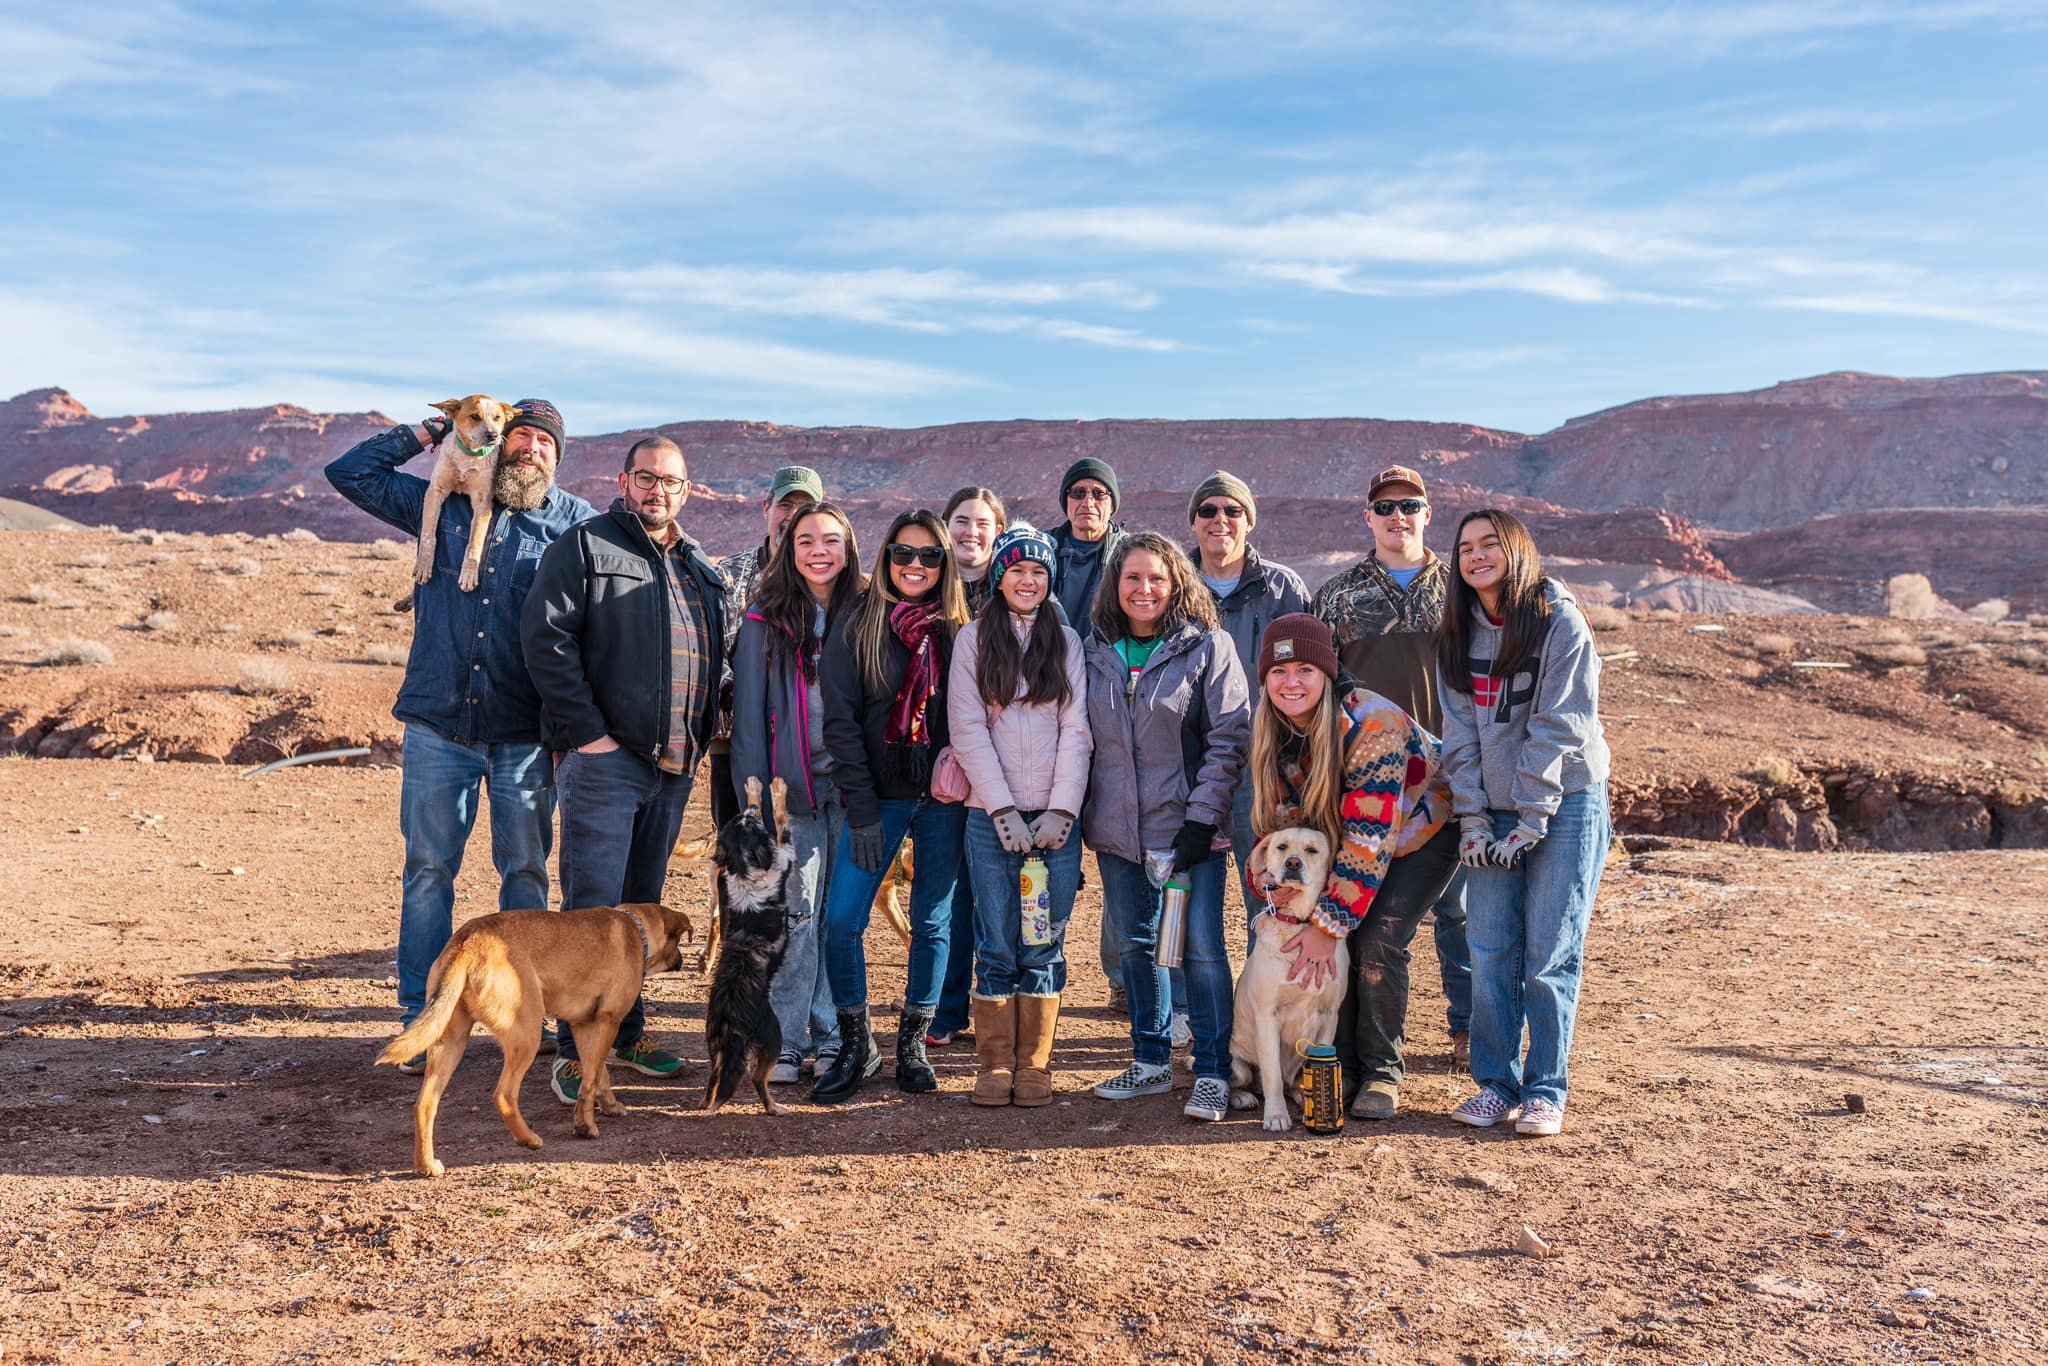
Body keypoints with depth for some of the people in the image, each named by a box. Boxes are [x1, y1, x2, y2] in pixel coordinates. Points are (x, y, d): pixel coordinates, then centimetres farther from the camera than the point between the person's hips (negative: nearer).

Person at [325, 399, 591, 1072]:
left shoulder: (574, 520, 5)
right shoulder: (442, 504, 10)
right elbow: (348, 472, 15)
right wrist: (425, 433, 10)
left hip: (525, 734, -1)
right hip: (439, 726, 1)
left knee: (526, 871, 7)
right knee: (428, 870, 5)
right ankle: (420, 1020, 13)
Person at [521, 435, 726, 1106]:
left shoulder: (702, 569, 17)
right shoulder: (584, 546, -2)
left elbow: (716, 655, 23)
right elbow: (546, 637, -11)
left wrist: (702, 735, 10)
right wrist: (587, 731, -16)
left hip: (673, 766, 6)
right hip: (604, 758, -6)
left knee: (642, 905, 14)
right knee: (593, 906, -6)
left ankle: (626, 1031, 25)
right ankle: (577, 1049, 2)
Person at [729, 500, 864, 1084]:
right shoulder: (766, 621, 0)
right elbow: (749, 717, -1)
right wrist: (755, 798, -8)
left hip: (850, 790, 2)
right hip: (792, 789, -2)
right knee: (797, 914, -4)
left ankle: (830, 1038, 15)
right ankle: (785, 1042, 6)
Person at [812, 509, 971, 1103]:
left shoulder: (958, 630, 5)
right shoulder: (857, 625, 0)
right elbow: (840, 721, -4)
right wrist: (862, 810, -9)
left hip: (943, 798, 2)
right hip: (879, 794, -1)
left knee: (933, 921, 6)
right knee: (842, 918, -7)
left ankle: (912, 1043, 22)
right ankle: (856, 1046, 11)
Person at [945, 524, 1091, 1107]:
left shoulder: (1067, 641, 10)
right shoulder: (973, 639, 6)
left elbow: (1076, 730, 3)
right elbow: (968, 730, -1)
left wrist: (1060, 810, -8)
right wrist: (1005, 809, -10)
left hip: (1056, 817, 1)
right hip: (992, 816, -1)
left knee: (1044, 946, 3)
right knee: (997, 946, 1)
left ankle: (1035, 1065, 13)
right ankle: (993, 1064, 12)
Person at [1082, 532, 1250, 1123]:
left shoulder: (1208, 647, -3)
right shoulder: (1095, 652, 8)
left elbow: (1229, 739, -7)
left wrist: (1202, 818, -14)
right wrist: (1078, 818, 7)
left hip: (1187, 827, -4)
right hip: (1116, 831, 4)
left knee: (1201, 945, -3)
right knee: (1132, 944, 11)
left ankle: (1213, 1073, 9)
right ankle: (1151, 1062, 26)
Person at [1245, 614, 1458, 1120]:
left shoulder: (1371, 723, -33)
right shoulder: (1271, 731, -13)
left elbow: (1370, 836, -32)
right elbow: (1277, 818, -8)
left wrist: (1330, 923, -30)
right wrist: (1281, 889, -26)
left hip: (1420, 833, -5)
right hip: (1338, 843, 5)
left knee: (1376, 942, -19)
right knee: (1334, 945, -11)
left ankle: (1382, 1073, -2)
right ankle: (1341, 1067, 5)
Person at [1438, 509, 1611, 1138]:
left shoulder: (1560, 623, -8)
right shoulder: (1459, 633, 7)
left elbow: (1557, 728, -12)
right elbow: (1460, 732, 5)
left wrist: (1530, 821, -14)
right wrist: (1470, 819, -3)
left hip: (1565, 806, -4)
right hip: (1494, 812, 4)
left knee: (1550, 955, -2)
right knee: (1490, 951, 1)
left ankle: (1546, 1091, 9)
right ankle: (1497, 1084, 11)